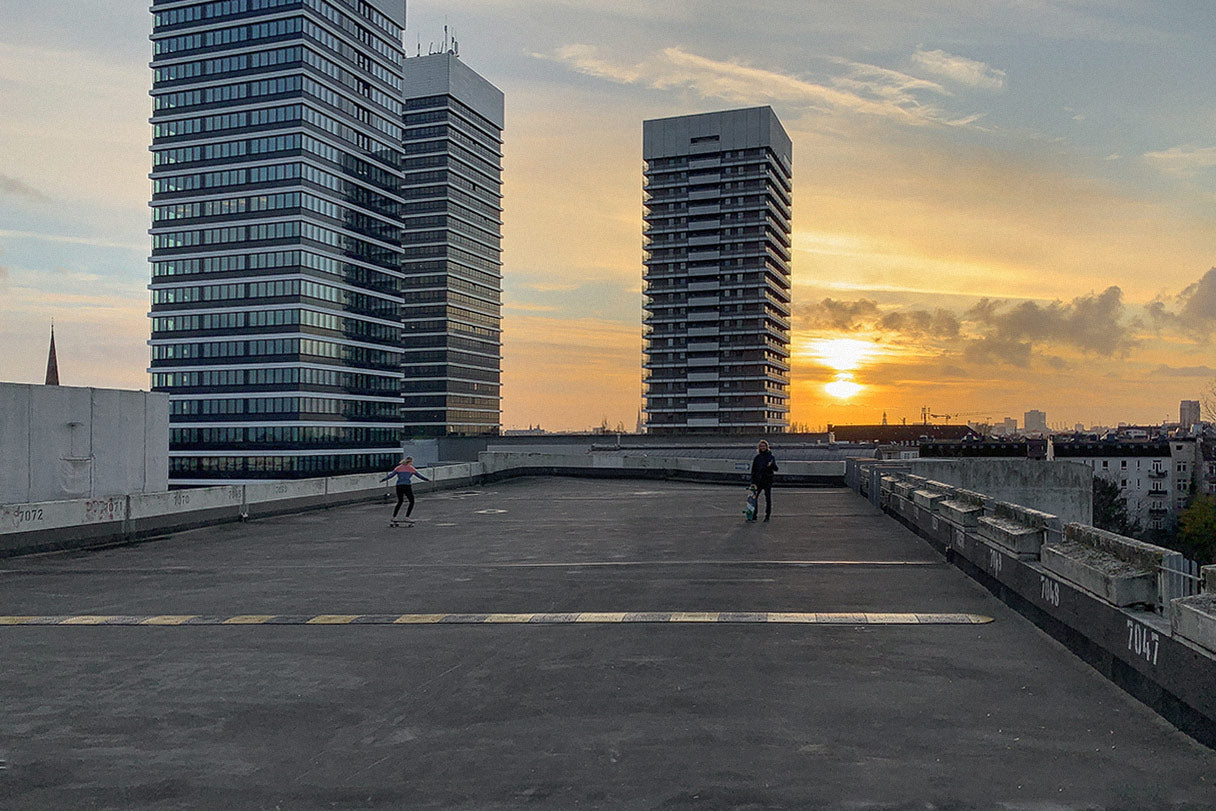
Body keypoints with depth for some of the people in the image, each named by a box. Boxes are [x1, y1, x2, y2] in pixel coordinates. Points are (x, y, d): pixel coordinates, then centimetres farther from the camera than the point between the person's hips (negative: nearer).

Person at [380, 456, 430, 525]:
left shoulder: (398, 468, 12)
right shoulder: (411, 468, 6)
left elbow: (391, 475, 5)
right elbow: (419, 476, 10)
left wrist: (383, 480, 11)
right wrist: (428, 480, 19)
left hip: (399, 486, 4)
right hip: (407, 486, -4)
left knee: (399, 502, 19)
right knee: (412, 502, 10)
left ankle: (394, 518, 14)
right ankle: (407, 517, 1)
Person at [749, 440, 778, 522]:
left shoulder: (770, 456, 3)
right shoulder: (757, 457, 9)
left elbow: (776, 469, -3)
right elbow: (753, 470, 11)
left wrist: (771, 465, -25)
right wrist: (752, 482, 5)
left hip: (768, 481, -2)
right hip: (758, 480, 2)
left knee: (768, 499, 2)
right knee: (754, 497, 0)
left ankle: (767, 516, 9)